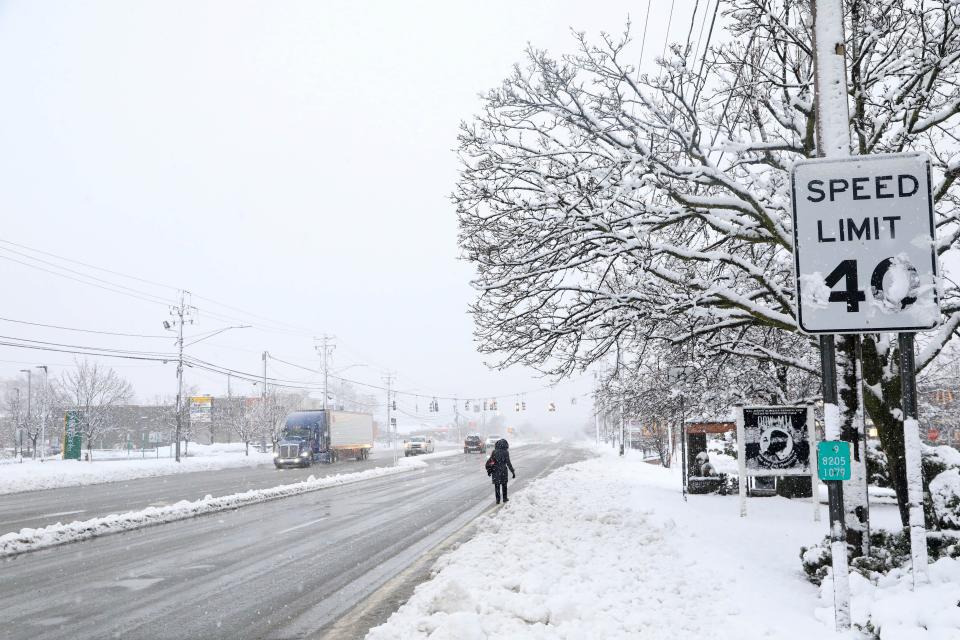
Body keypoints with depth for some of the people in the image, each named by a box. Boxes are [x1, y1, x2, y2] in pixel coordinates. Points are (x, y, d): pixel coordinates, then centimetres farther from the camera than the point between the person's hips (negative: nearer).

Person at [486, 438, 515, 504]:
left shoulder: (494, 452, -1)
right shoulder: (505, 452, -10)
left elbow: (489, 461, 1)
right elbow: (508, 463, -11)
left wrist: (489, 470, 12)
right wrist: (513, 472, -5)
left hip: (495, 471, 2)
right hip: (503, 471, -2)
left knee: (497, 486, 9)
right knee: (504, 485, 16)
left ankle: (498, 500, 10)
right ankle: (505, 498, 24)